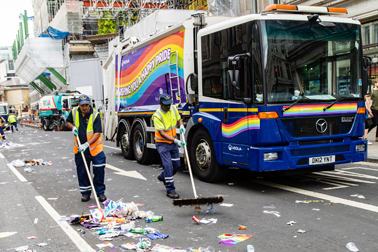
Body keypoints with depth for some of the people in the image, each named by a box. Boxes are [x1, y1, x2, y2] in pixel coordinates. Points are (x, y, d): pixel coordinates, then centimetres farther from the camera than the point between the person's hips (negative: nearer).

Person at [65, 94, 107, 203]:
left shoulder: (95, 115, -16)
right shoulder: (74, 112, -2)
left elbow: (97, 133, -19)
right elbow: (68, 122, 17)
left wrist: (86, 144, -29)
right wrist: (72, 127, -7)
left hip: (95, 148, -3)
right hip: (80, 148, 4)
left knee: (99, 169, -7)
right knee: (82, 172, 7)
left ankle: (100, 192, 8)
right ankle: (85, 193, 20)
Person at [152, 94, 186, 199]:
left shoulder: (174, 108, -2)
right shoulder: (157, 115, -21)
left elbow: (179, 119, 16)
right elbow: (162, 133, -26)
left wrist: (181, 126, -7)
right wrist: (175, 141, -35)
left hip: (173, 142, 7)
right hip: (162, 143, -6)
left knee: (176, 165, 12)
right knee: (168, 165, -15)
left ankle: (163, 176, 40)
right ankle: (170, 190, -6)